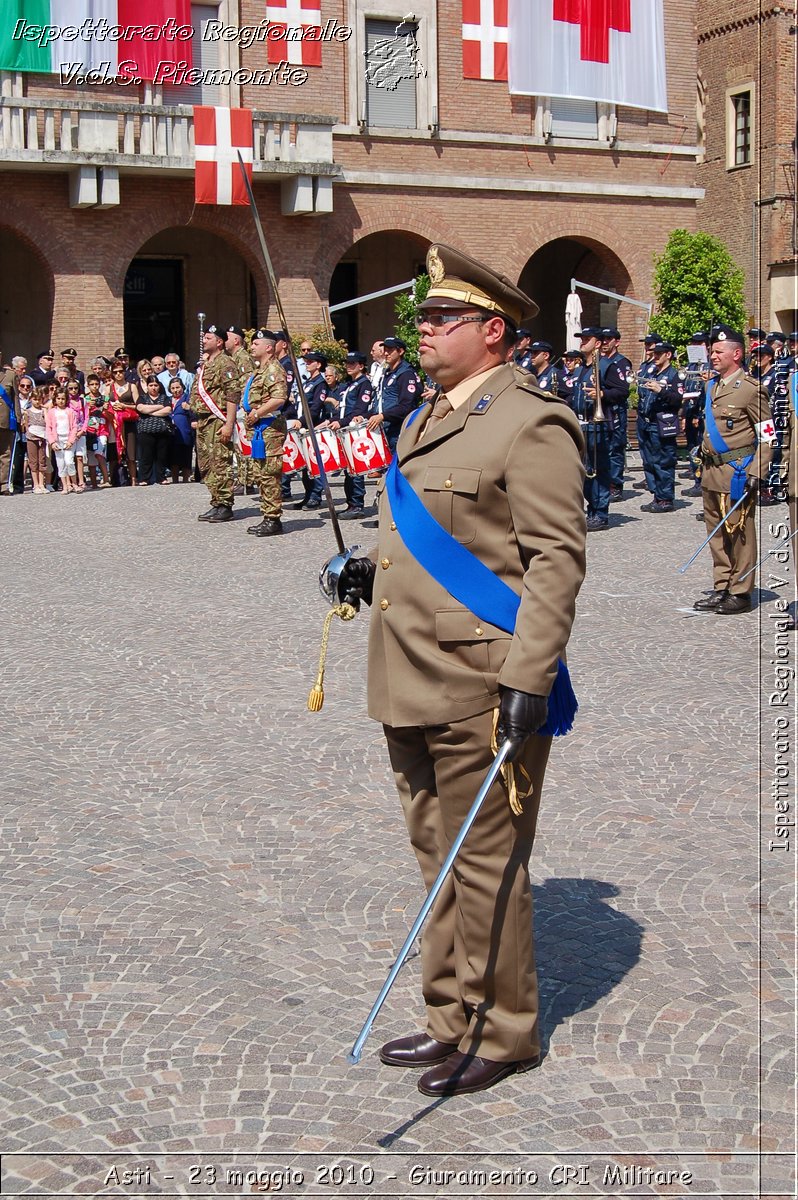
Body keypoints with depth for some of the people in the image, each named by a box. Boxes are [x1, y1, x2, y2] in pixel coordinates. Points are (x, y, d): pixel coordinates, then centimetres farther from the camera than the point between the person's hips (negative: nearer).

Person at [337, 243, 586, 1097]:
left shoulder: (531, 424, -11)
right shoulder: (425, 423, 17)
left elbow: (556, 559, -16)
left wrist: (527, 679, -22)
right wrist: (371, 568, 10)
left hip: (481, 690, -9)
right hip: (411, 687, 9)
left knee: (485, 866, 2)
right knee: (438, 862, 17)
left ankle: (502, 1035, 18)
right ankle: (452, 1019, 30)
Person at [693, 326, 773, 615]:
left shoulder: (750, 389, -11)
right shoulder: (711, 386, 13)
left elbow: (767, 437, -11)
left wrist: (755, 473, -18)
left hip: (737, 472, -8)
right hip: (712, 471, 8)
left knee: (739, 534, -1)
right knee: (717, 533, 13)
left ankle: (740, 593, 6)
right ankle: (721, 588, 21)